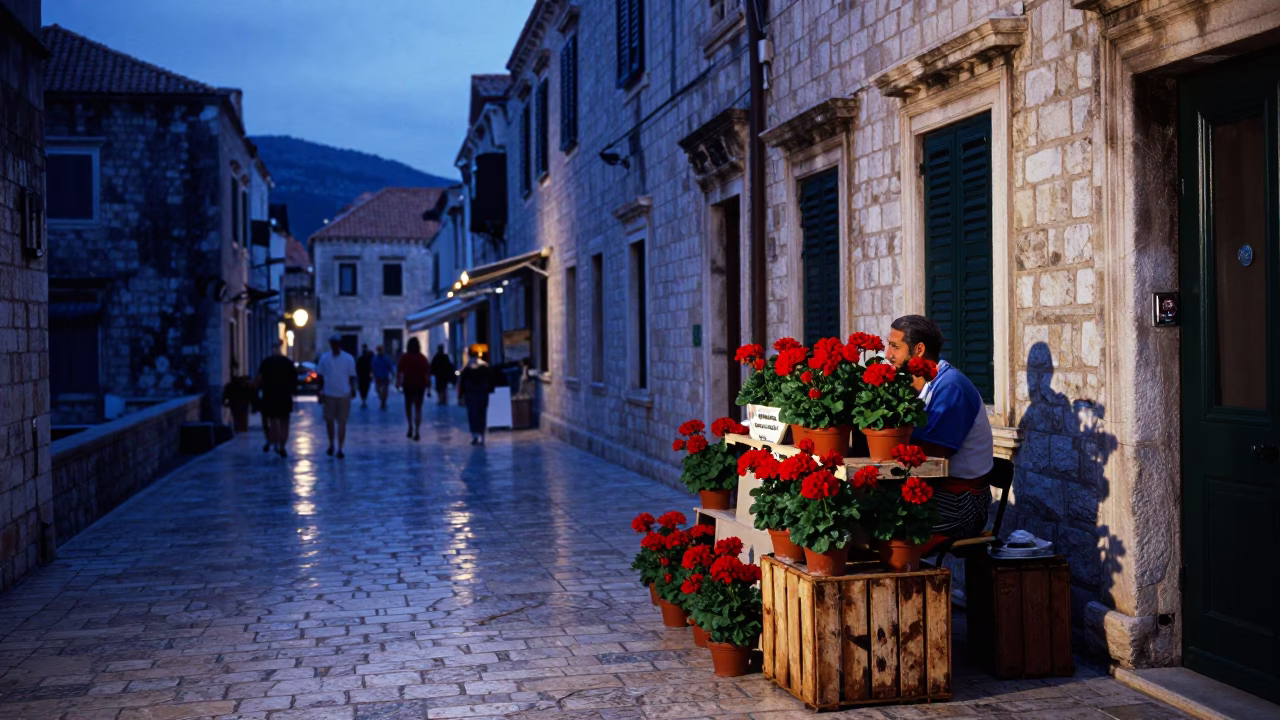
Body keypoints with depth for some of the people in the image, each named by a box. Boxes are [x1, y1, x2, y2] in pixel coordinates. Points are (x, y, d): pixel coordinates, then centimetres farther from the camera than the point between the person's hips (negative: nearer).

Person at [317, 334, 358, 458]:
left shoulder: (348, 359, -1)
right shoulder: (324, 358, 3)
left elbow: (352, 376, 4)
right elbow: (320, 376, 8)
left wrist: (353, 389, -5)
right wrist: (320, 392, 4)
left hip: (344, 395, -2)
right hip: (329, 394, 2)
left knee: (342, 422, 0)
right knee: (329, 421, 9)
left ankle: (340, 449, 5)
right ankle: (331, 445, 29)